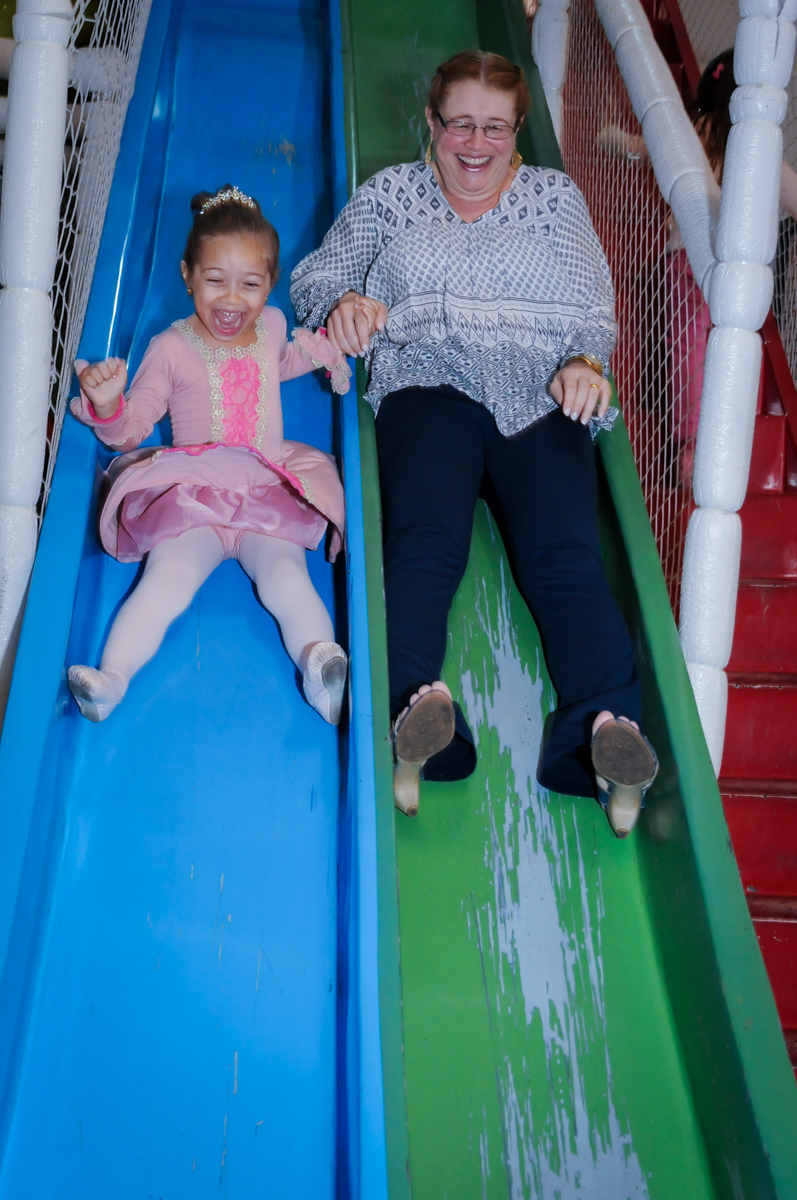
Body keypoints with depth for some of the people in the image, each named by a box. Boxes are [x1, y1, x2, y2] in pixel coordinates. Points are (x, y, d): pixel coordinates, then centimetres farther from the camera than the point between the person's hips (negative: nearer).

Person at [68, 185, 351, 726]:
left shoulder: (272, 325, 16)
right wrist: (107, 403, -14)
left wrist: (325, 345, 25)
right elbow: (131, 428, 8)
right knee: (166, 578, -26)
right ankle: (111, 677, -30)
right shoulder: (172, 346, 6)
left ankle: (321, 660, -43)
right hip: (191, 495, -1)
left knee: (285, 572, -28)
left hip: (269, 490, 2)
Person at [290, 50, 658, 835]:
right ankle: (418, 707, -52)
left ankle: (609, 729, -46)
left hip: (541, 398, 1)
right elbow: (314, 273, 17)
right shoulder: (391, 193, 25)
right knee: (425, 538, -32)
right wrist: (343, 300, -8)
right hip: (431, 388, 0)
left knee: (565, 553, -27)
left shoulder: (555, 196, 26)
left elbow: (594, 308, 18)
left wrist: (585, 362, -6)